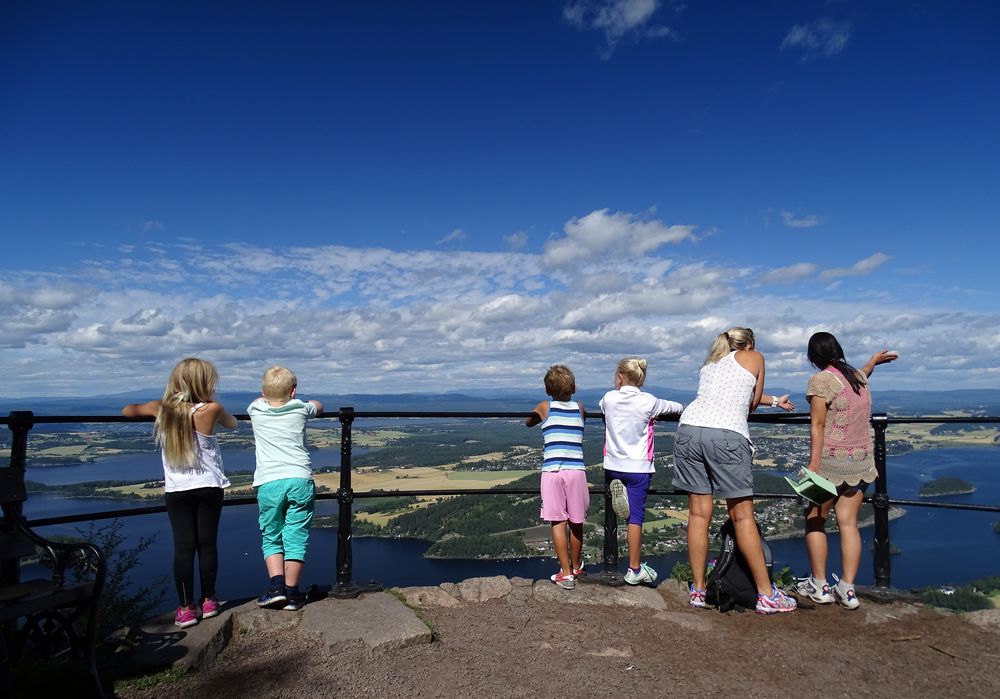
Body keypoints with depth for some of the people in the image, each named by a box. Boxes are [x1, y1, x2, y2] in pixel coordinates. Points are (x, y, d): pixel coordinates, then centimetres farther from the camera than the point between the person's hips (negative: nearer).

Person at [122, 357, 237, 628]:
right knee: (207, 544, 8)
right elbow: (233, 424, 6)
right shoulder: (210, 409, -14)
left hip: (176, 491, 2)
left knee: (183, 547, 4)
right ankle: (208, 601, 18)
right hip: (208, 487, -2)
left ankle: (186, 608, 8)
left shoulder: (161, 409, -3)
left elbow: (127, 410, 16)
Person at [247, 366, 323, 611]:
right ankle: (292, 593, 6)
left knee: (271, 537, 13)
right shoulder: (300, 409, 8)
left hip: (269, 483, 0)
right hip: (300, 480, 0)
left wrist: (267, 396, 53)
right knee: (296, 537, 5)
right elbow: (318, 406, 32)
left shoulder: (257, 410, 9)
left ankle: (276, 585, 0)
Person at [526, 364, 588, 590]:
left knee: (558, 522, 4)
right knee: (576, 523, 13)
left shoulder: (544, 408, 5)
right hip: (576, 470, 2)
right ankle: (575, 567, 31)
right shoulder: (579, 409, 9)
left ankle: (566, 574, 4)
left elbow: (528, 422, 23)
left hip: (552, 470, -2)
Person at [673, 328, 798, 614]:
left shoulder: (710, 363, 31)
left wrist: (774, 401, 56)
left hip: (689, 427, 5)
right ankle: (767, 595, 9)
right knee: (743, 517, 1)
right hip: (727, 434, -4)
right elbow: (752, 403, 21)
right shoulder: (754, 358, 19)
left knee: (699, 513, 8)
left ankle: (698, 590, 14)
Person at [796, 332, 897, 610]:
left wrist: (813, 465, -19)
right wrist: (874, 360, 58)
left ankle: (819, 585, 9)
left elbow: (818, 425, -17)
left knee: (815, 520, 6)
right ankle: (847, 589, 6)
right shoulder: (857, 376, 10)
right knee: (848, 522, 7)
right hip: (862, 461, 6)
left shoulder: (821, 380, -11)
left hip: (831, 461, -6)